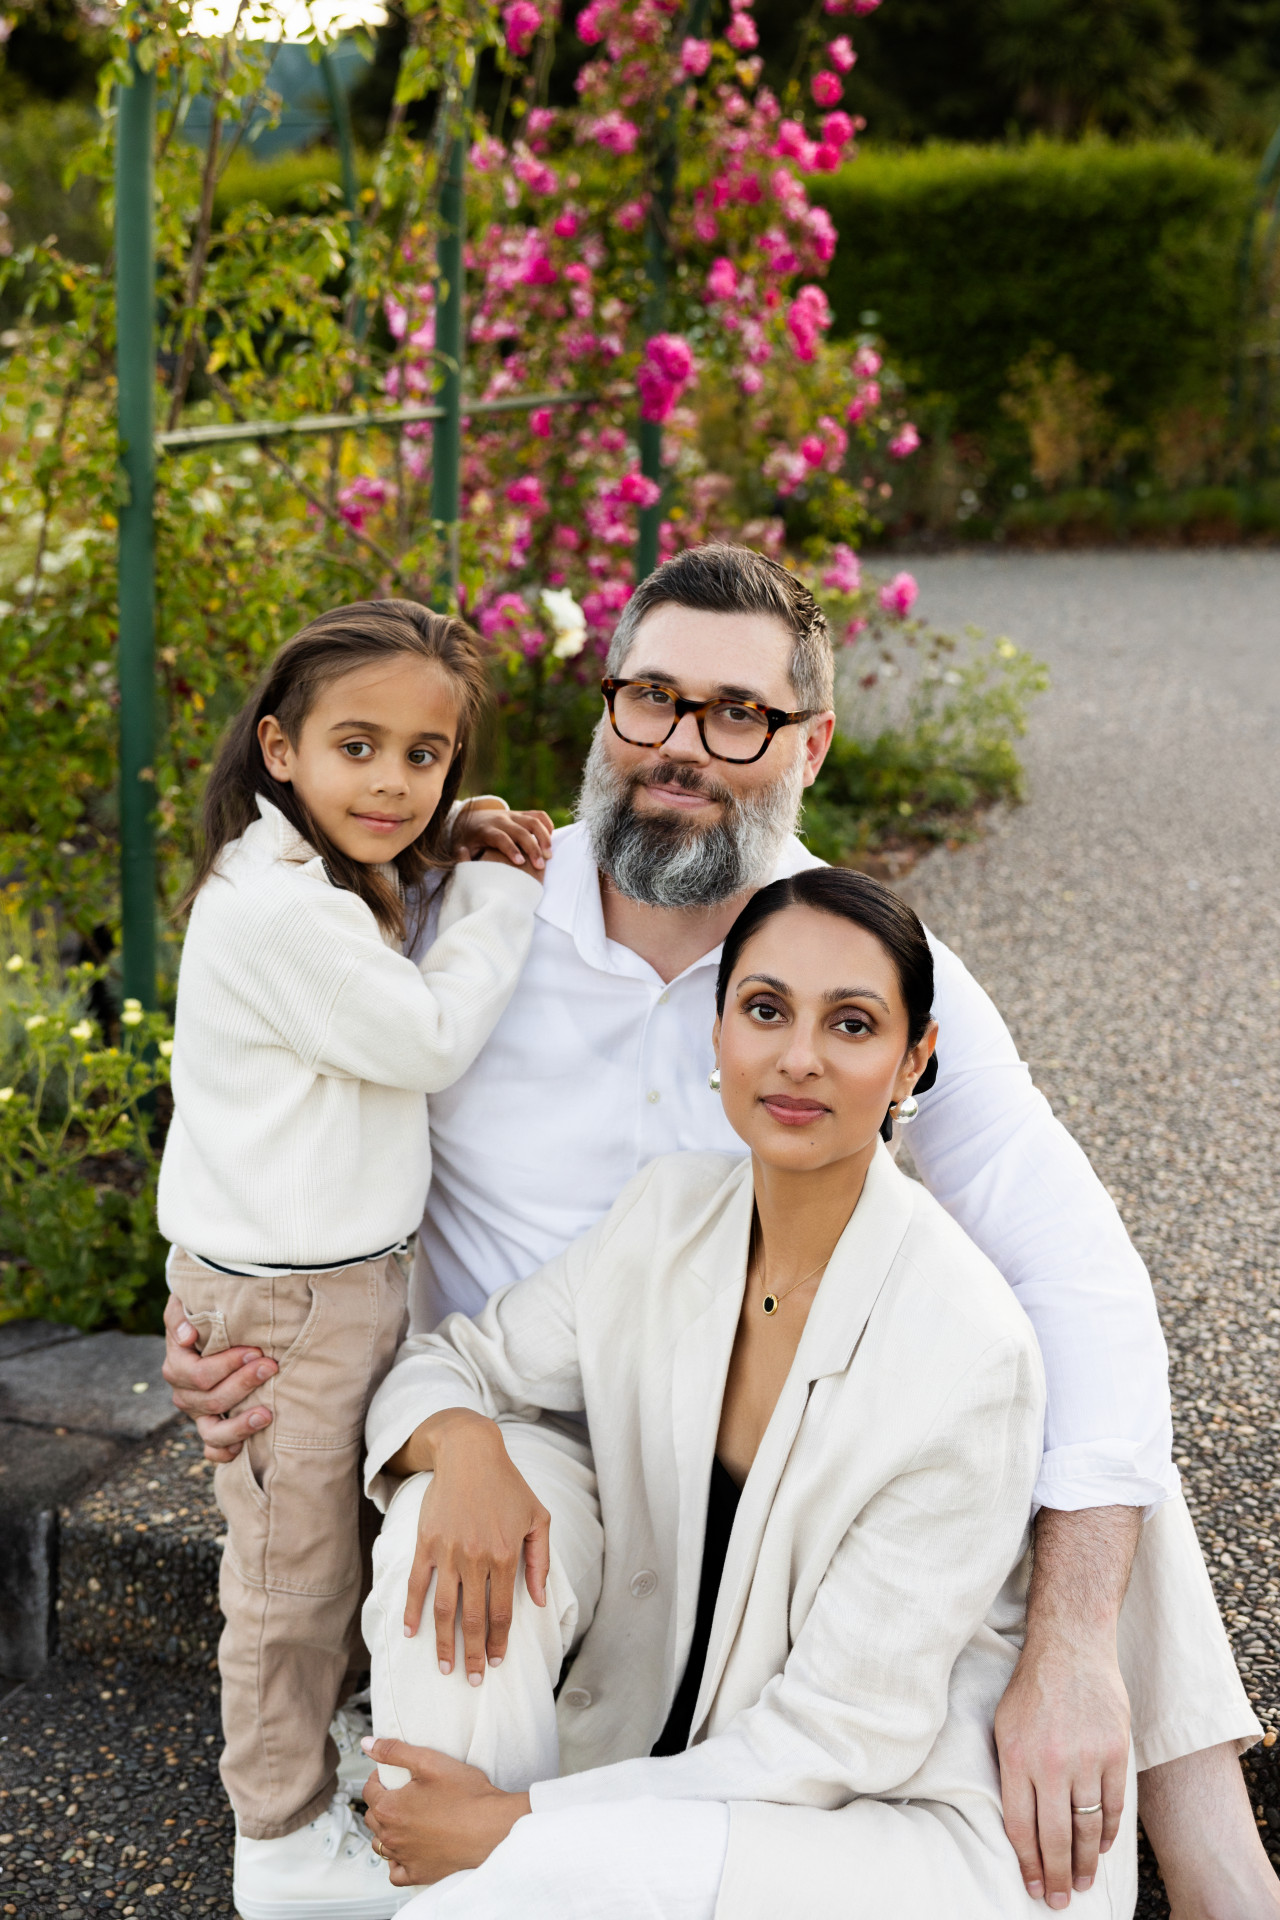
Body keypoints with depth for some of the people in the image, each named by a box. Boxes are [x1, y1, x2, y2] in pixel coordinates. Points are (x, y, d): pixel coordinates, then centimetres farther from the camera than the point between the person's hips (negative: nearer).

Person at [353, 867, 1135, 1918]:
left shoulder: (969, 1353, -24)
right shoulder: (672, 1212, -6)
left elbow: (840, 1738, -20)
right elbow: (453, 1361, 6)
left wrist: (514, 1825, -18)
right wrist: (461, 1440, -19)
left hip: (921, 1823, -6)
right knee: (462, 1486, -15)